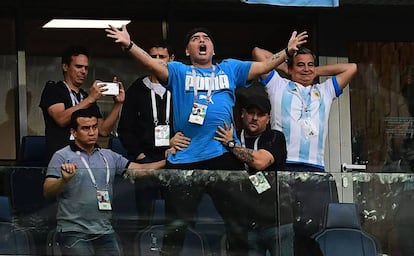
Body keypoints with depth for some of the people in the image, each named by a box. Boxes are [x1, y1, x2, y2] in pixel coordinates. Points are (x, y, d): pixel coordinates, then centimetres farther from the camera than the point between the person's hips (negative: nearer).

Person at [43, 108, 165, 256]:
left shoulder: (109, 156, 13)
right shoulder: (62, 157, -1)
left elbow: (139, 170, 5)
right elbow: (48, 191, -9)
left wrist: (167, 162, -9)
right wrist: (64, 180, -29)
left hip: (105, 232, 5)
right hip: (74, 233, -4)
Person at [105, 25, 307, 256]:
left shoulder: (230, 69, 16)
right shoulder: (179, 71, 10)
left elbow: (265, 66, 13)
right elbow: (152, 64, -5)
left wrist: (288, 51, 0)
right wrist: (129, 45, -20)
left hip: (224, 155, 2)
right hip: (184, 158, -2)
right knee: (177, 224, 4)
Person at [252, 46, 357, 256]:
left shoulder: (324, 91, 29)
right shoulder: (279, 86, 19)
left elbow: (351, 68, 32)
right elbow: (258, 53, 19)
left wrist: (318, 71, 31)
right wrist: (284, 65, 30)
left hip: (316, 170, 3)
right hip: (284, 167, -3)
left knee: (322, 226, -9)